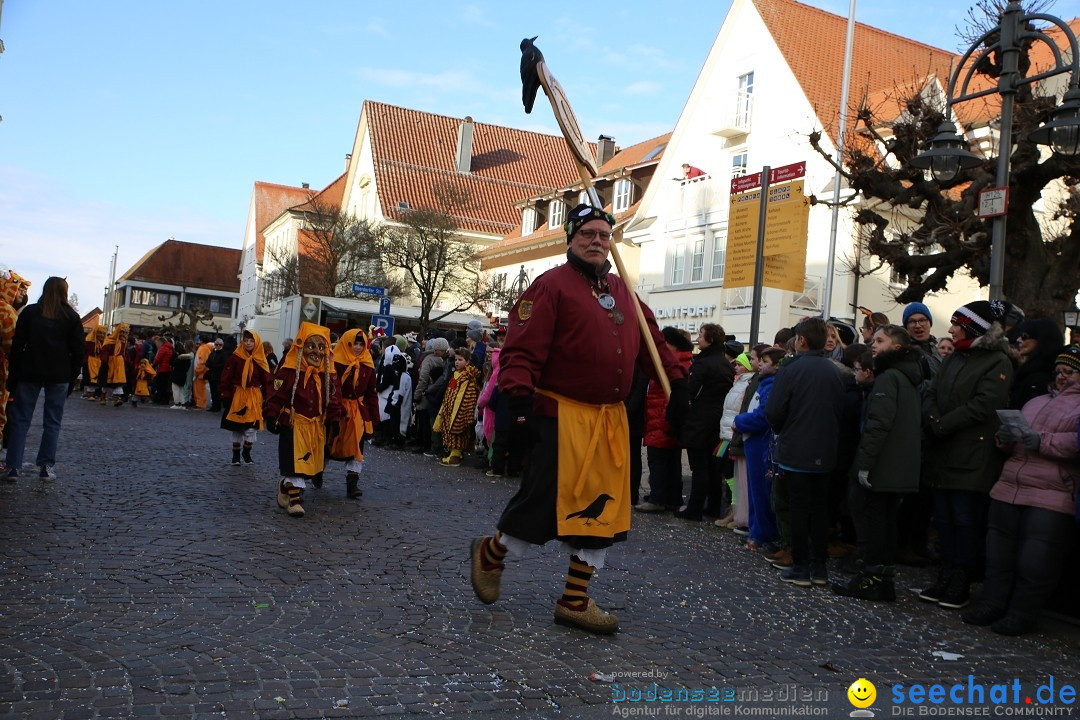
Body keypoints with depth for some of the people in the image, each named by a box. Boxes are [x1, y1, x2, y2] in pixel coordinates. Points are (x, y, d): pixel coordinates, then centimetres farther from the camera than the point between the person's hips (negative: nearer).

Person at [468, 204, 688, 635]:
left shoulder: (621, 291, 16)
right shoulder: (552, 285, -7)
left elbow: (652, 341, 21)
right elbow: (521, 351, -14)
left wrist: (677, 385, 11)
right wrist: (520, 404, -24)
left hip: (612, 418, 7)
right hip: (563, 417, -7)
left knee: (604, 507, 8)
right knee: (545, 501, -5)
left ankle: (575, 600, 19)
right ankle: (490, 553, 25)